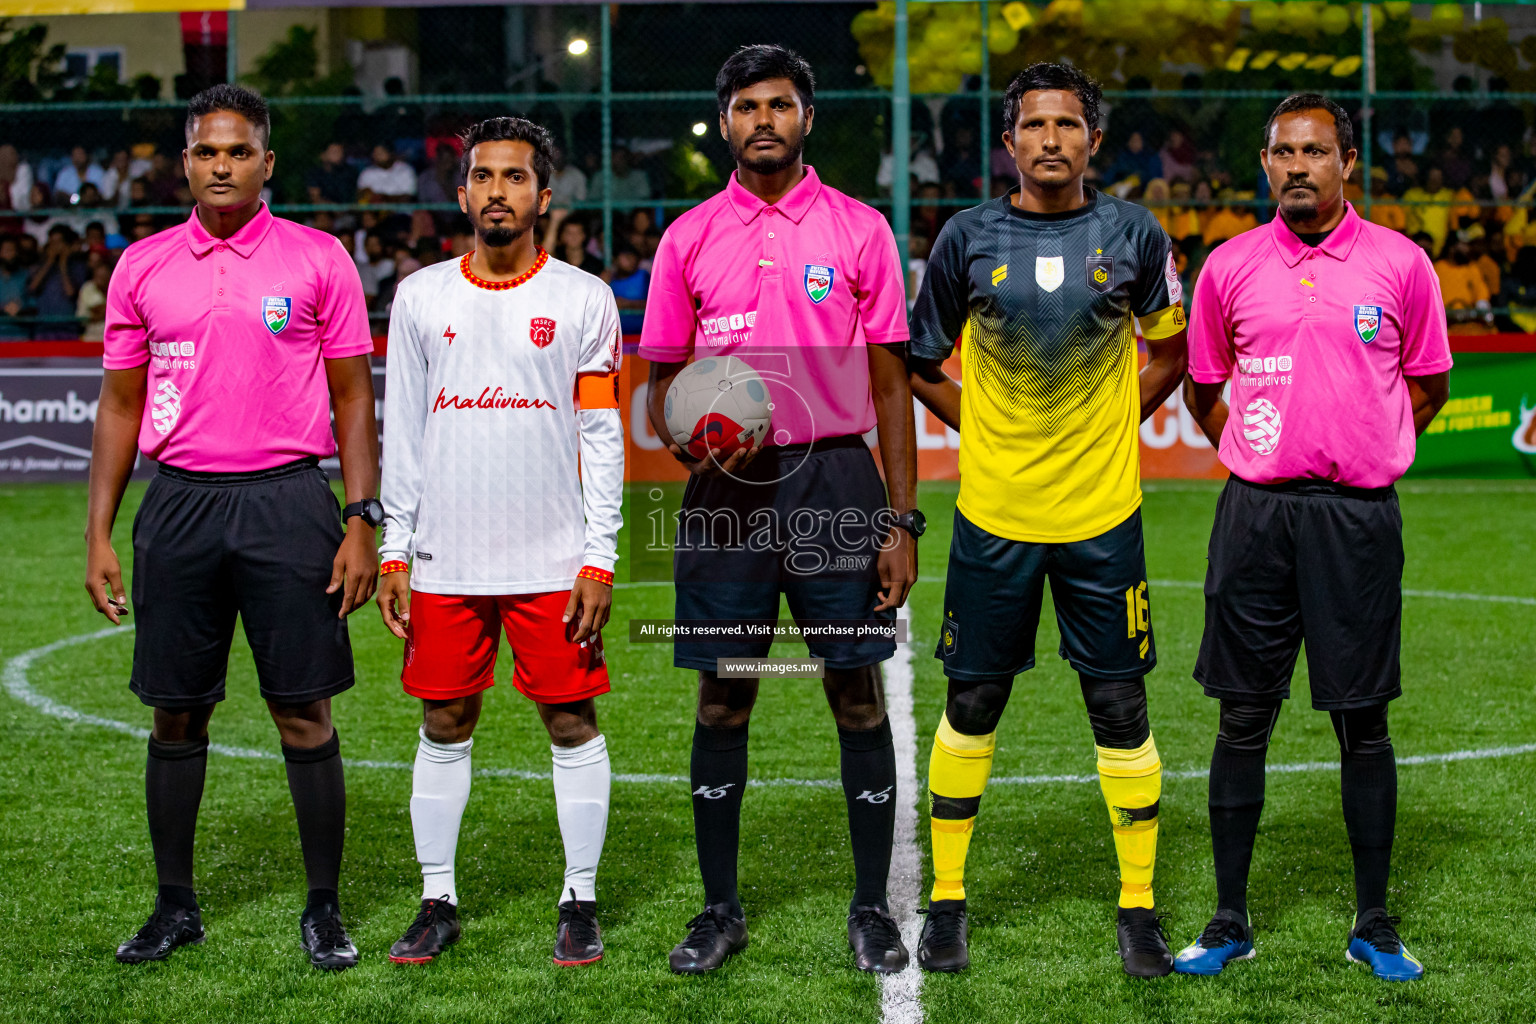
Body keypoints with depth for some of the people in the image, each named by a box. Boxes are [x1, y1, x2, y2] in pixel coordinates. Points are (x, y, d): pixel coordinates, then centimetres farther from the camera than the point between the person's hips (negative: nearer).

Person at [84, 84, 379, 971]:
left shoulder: (319, 261, 2)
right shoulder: (142, 267, 8)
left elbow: (353, 398, 4)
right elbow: (121, 404, 13)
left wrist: (362, 522, -4)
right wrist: (100, 534, 7)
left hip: (287, 499, -2)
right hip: (179, 501, 2)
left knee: (305, 712, -1)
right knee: (177, 712, 7)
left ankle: (324, 908, 10)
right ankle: (176, 905, 19)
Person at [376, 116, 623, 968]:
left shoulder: (582, 299, 2)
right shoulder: (420, 297, 8)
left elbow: (603, 440, 0)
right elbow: (401, 434, 9)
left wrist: (599, 561, -6)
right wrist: (394, 552, 4)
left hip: (554, 561, -2)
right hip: (445, 561, 2)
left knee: (572, 723, 1)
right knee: (444, 726, 6)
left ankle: (579, 903, 11)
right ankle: (438, 903, 16)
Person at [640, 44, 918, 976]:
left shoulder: (861, 230, 4)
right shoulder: (688, 238, 8)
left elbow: (890, 383, 4)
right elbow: (664, 383, 12)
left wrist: (901, 521, -2)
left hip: (837, 480, -1)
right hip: (727, 486, 1)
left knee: (859, 696, 1)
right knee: (722, 703, 5)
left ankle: (872, 908, 12)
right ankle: (721, 909, 16)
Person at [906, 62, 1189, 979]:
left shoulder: (1134, 235, -1)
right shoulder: (969, 239, -1)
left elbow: (1173, 351, 13)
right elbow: (921, 363, 11)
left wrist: (1110, 426, 4)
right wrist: (988, 429, 2)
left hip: (1103, 515, 0)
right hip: (993, 514, 0)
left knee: (1121, 711, 3)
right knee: (972, 705, 7)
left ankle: (1139, 907, 15)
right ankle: (947, 900, 20)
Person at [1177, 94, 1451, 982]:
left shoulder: (1401, 263, 1)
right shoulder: (1229, 267, 5)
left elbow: (1428, 385, 12)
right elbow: (1202, 386, 18)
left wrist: (1362, 453, 8)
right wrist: (1261, 454, 11)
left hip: (1359, 512, -1)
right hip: (1255, 510, 1)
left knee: (1363, 722, 3)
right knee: (1244, 718, 4)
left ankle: (1374, 924, 13)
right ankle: (1231, 922, 12)